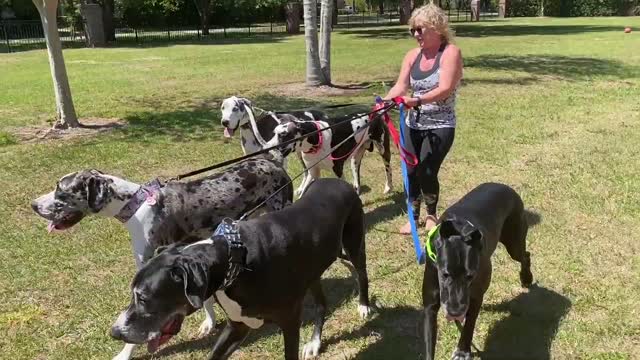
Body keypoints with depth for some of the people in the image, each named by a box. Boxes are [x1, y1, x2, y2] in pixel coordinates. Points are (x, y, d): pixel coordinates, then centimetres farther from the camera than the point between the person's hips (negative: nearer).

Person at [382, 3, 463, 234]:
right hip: (413, 124, 5)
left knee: (427, 172, -10)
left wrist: (417, 100, -37)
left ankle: (431, 215, 17)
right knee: (411, 171, 3)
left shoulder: (451, 53, -11)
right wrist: (387, 100, -25)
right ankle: (414, 216, 22)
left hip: (440, 126, -5)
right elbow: (401, 85, -4)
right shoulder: (412, 55, 5)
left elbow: (445, 89, -23)